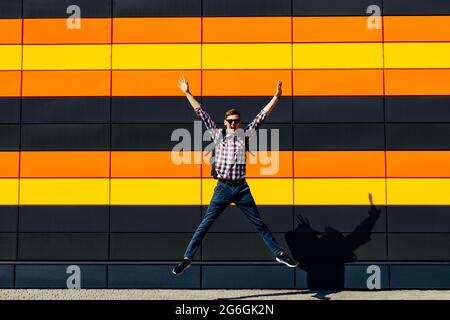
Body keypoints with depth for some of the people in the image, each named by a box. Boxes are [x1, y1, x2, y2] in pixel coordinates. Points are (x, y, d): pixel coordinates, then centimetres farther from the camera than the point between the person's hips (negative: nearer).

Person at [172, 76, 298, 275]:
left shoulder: (245, 135, 6)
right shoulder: (218, 136, 3)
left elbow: (262, 115, 5)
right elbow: (202, 114, 1)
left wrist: (276, 96, 2)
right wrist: (187, 94, -1)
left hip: (242, 188, 1)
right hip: (223, 188, -1)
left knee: (259, 223, 9)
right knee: (205, 224, -2)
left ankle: (279, 253, 18)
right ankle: (187, 259, 2)